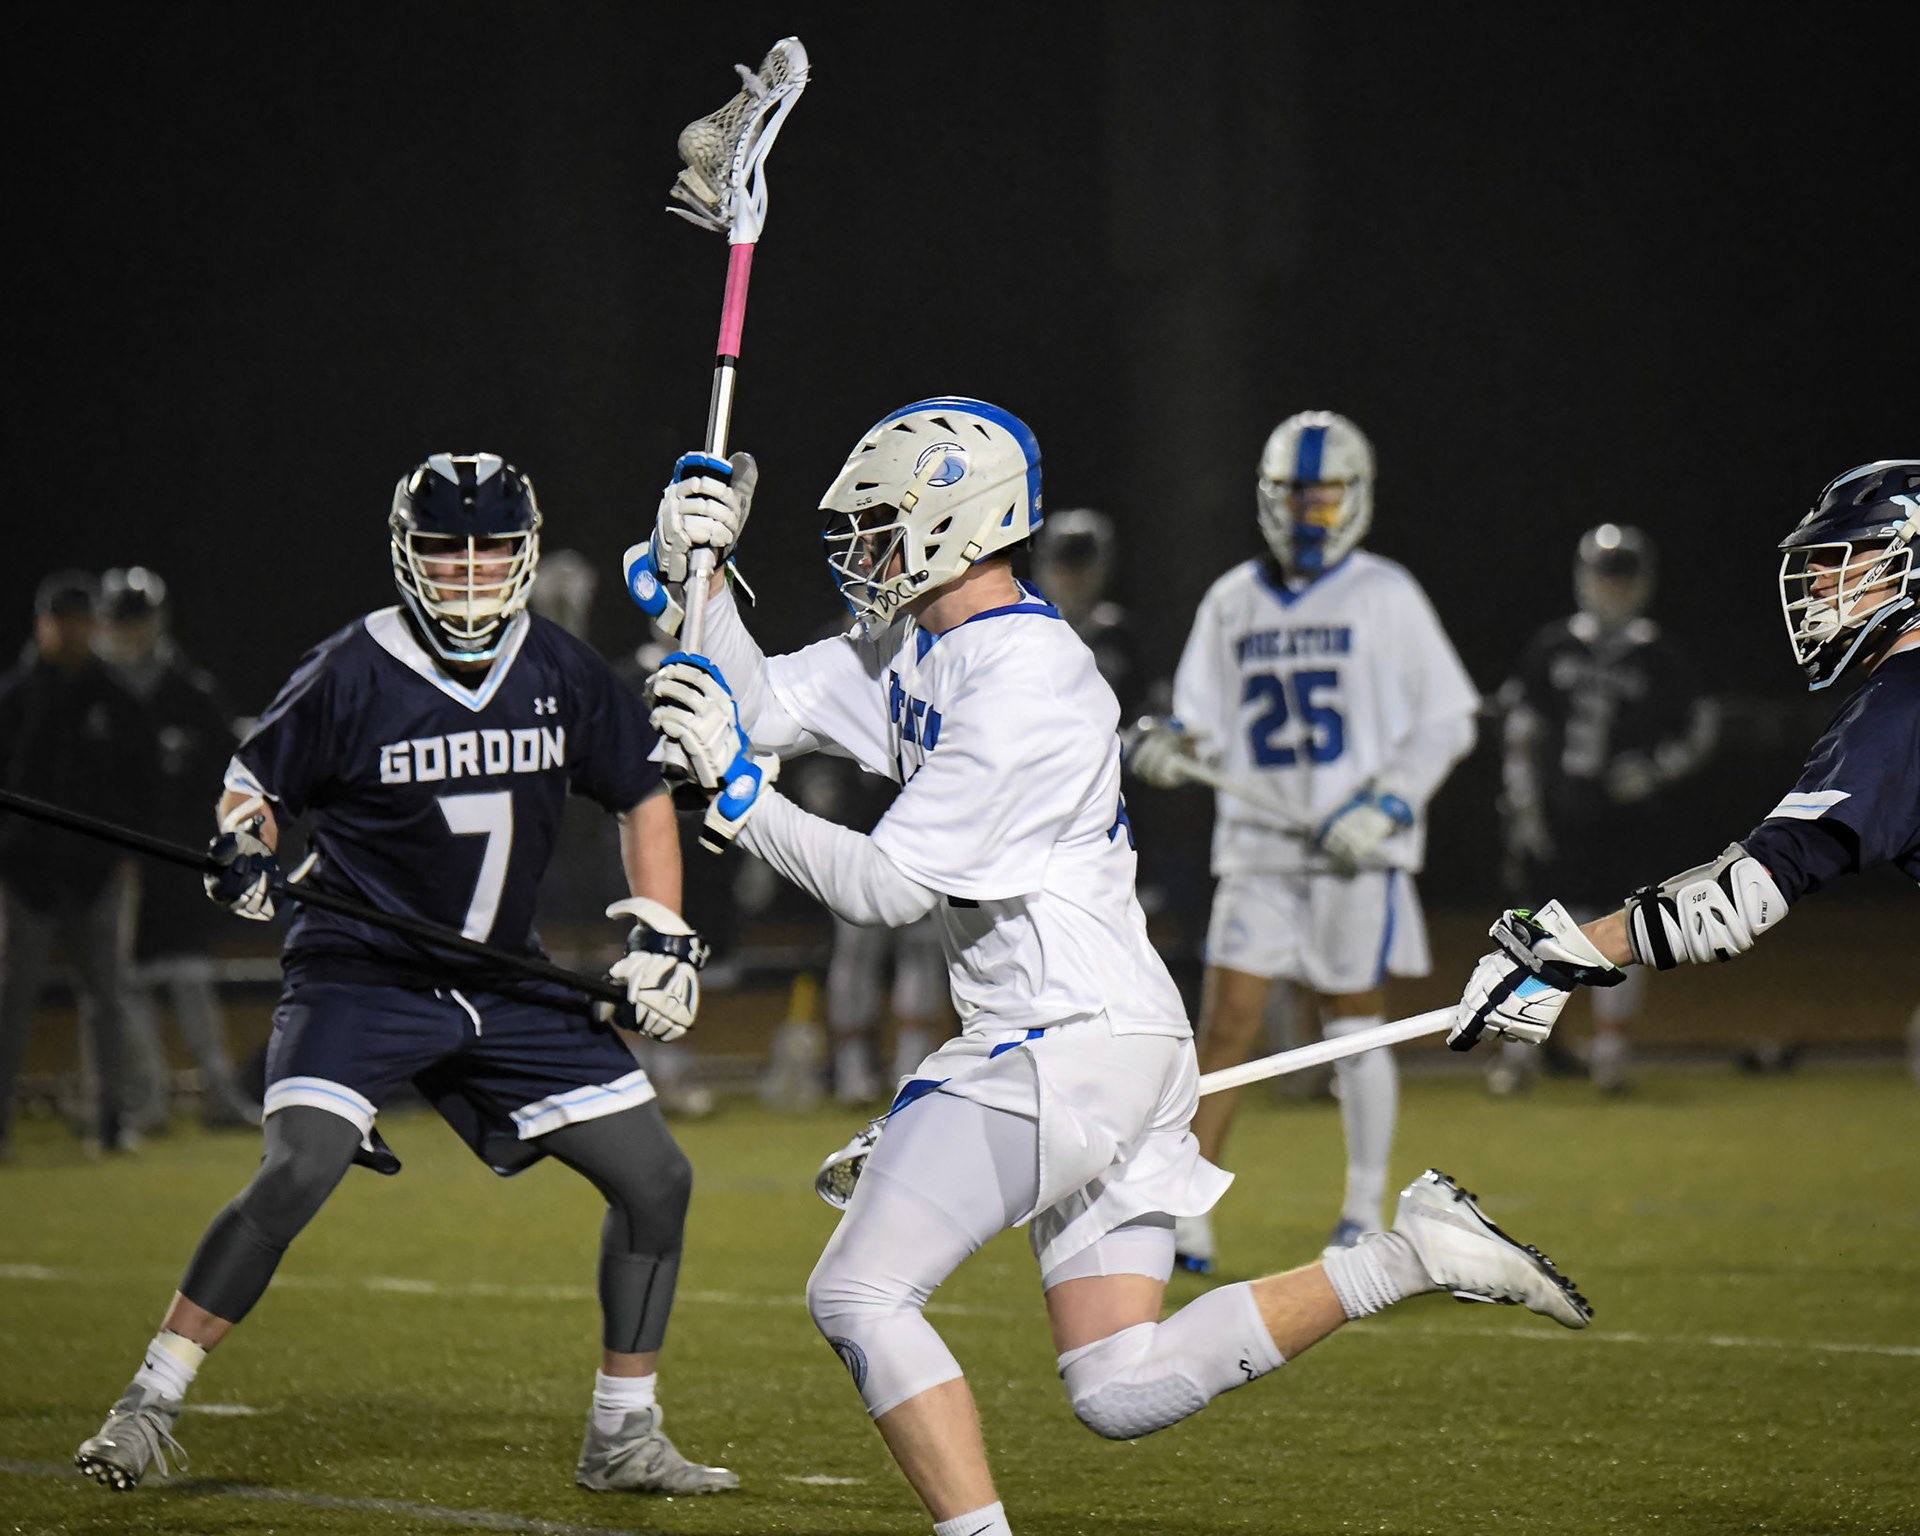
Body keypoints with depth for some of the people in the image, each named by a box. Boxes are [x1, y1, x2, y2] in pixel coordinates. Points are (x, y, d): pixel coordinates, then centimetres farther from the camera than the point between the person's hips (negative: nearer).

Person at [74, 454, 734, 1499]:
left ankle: (623, 1439, 15)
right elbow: (256, 780, 0)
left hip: (506, 986, 5)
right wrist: (242, 848, -22)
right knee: (297, 1171, -26)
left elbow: (641, 798, 13)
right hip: (361, 972, -5)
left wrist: (662, 934, 2)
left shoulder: (563, 672, 0)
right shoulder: (352, 675, -12)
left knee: (656, 1180, 1)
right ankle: (147, 1410, -14)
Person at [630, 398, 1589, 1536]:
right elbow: (758, 706, 15)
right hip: (1112, 1054, 10)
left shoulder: (1025, 687, -17)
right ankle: (1413, 1257, 5)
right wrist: (693, 570, 2)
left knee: (858, 1294, -14)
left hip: (1073, 1047, -10)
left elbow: (885, 887, -18)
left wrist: (740, 793, -15)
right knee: (1122, 1392, 6)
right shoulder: (915, 651, 12)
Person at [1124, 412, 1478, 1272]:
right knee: (1225, 1025, -5)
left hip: (1354, 854, -3)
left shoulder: (1385, 597, 0)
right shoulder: (1232, 604, 10)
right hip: (1257, 848, 3)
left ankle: (1365, 1213, 15)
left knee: (1353, 1025, 3)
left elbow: (1447, 721, 0)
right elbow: (1209, 731, 13)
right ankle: (1186, 1217, -4)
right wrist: (1169, 748, -10)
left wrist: (1386, 805, -12)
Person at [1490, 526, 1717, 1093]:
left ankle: (1610, 1046, 10)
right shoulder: (1552, 648, 4)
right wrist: (1524, 807, 1)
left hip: (1630, 818, -1)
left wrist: (1658, 769, -11)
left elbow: (1702, 728, 6)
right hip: (1560, 814, 1)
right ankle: (1519, 1045, 10)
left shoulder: (1661, 659, 0)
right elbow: (1520, 732, 8)